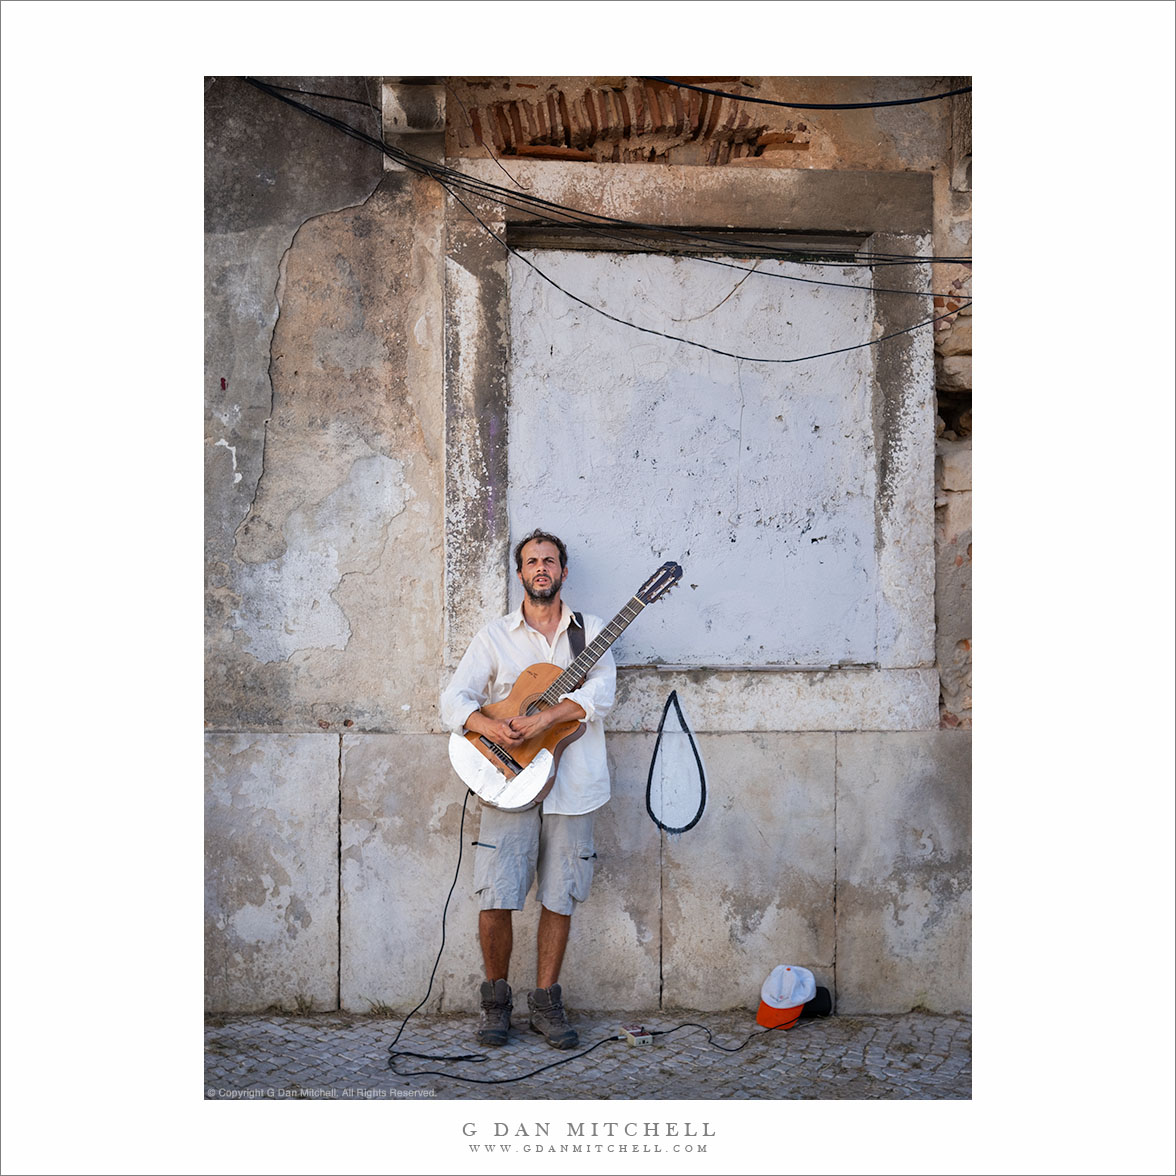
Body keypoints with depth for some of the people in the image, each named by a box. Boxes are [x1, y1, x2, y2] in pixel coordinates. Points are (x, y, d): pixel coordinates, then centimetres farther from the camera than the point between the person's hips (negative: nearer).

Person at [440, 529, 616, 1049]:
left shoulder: (591, 631, 9)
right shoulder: (496, 635, 9)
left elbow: (601, 692, -8)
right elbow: (454, 698, 2)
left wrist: (544, 717, -21)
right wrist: (491, 728, -18)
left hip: (571, 786, 1)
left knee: (559, 899, 6)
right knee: (496, 899, -5)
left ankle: (545, 1001, 20)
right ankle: (496, 999, 15)